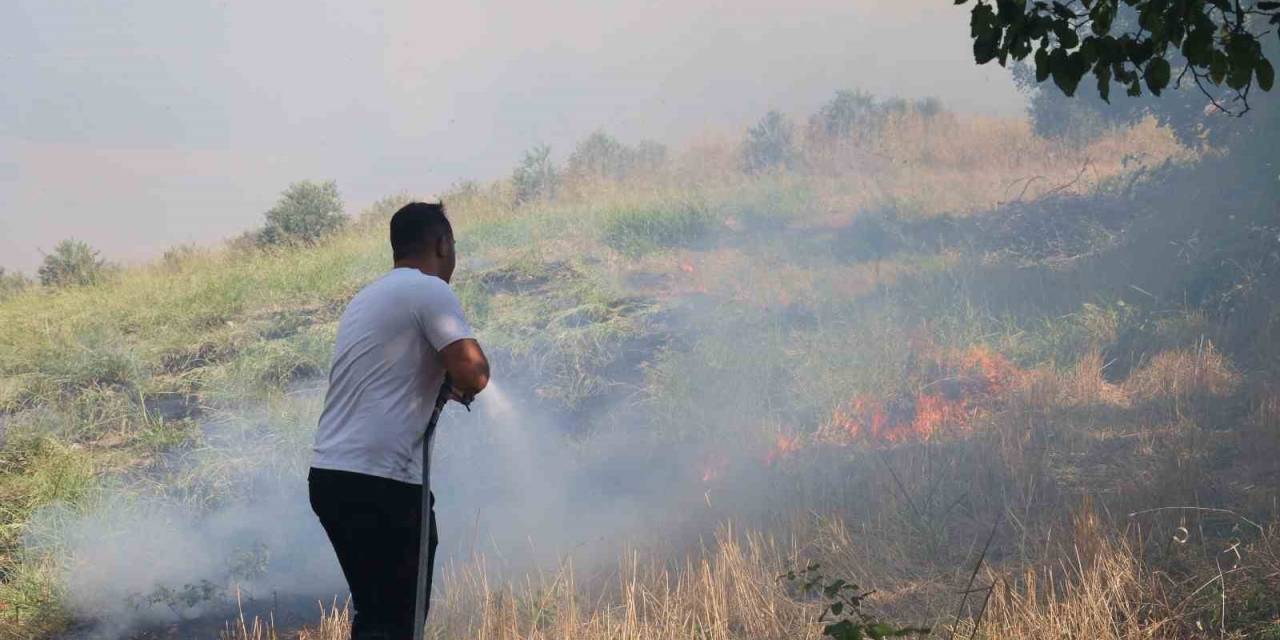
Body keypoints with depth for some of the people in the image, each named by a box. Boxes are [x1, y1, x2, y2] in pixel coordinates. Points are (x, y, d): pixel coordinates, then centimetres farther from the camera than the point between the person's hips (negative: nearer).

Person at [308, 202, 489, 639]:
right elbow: (473, 371, -16)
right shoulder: (430, 291, -5)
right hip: (381, 481, -9)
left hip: (330, 472, 9)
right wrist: (463, 386, 5)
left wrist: (446, 386, 24)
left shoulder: (368, 297, 22)